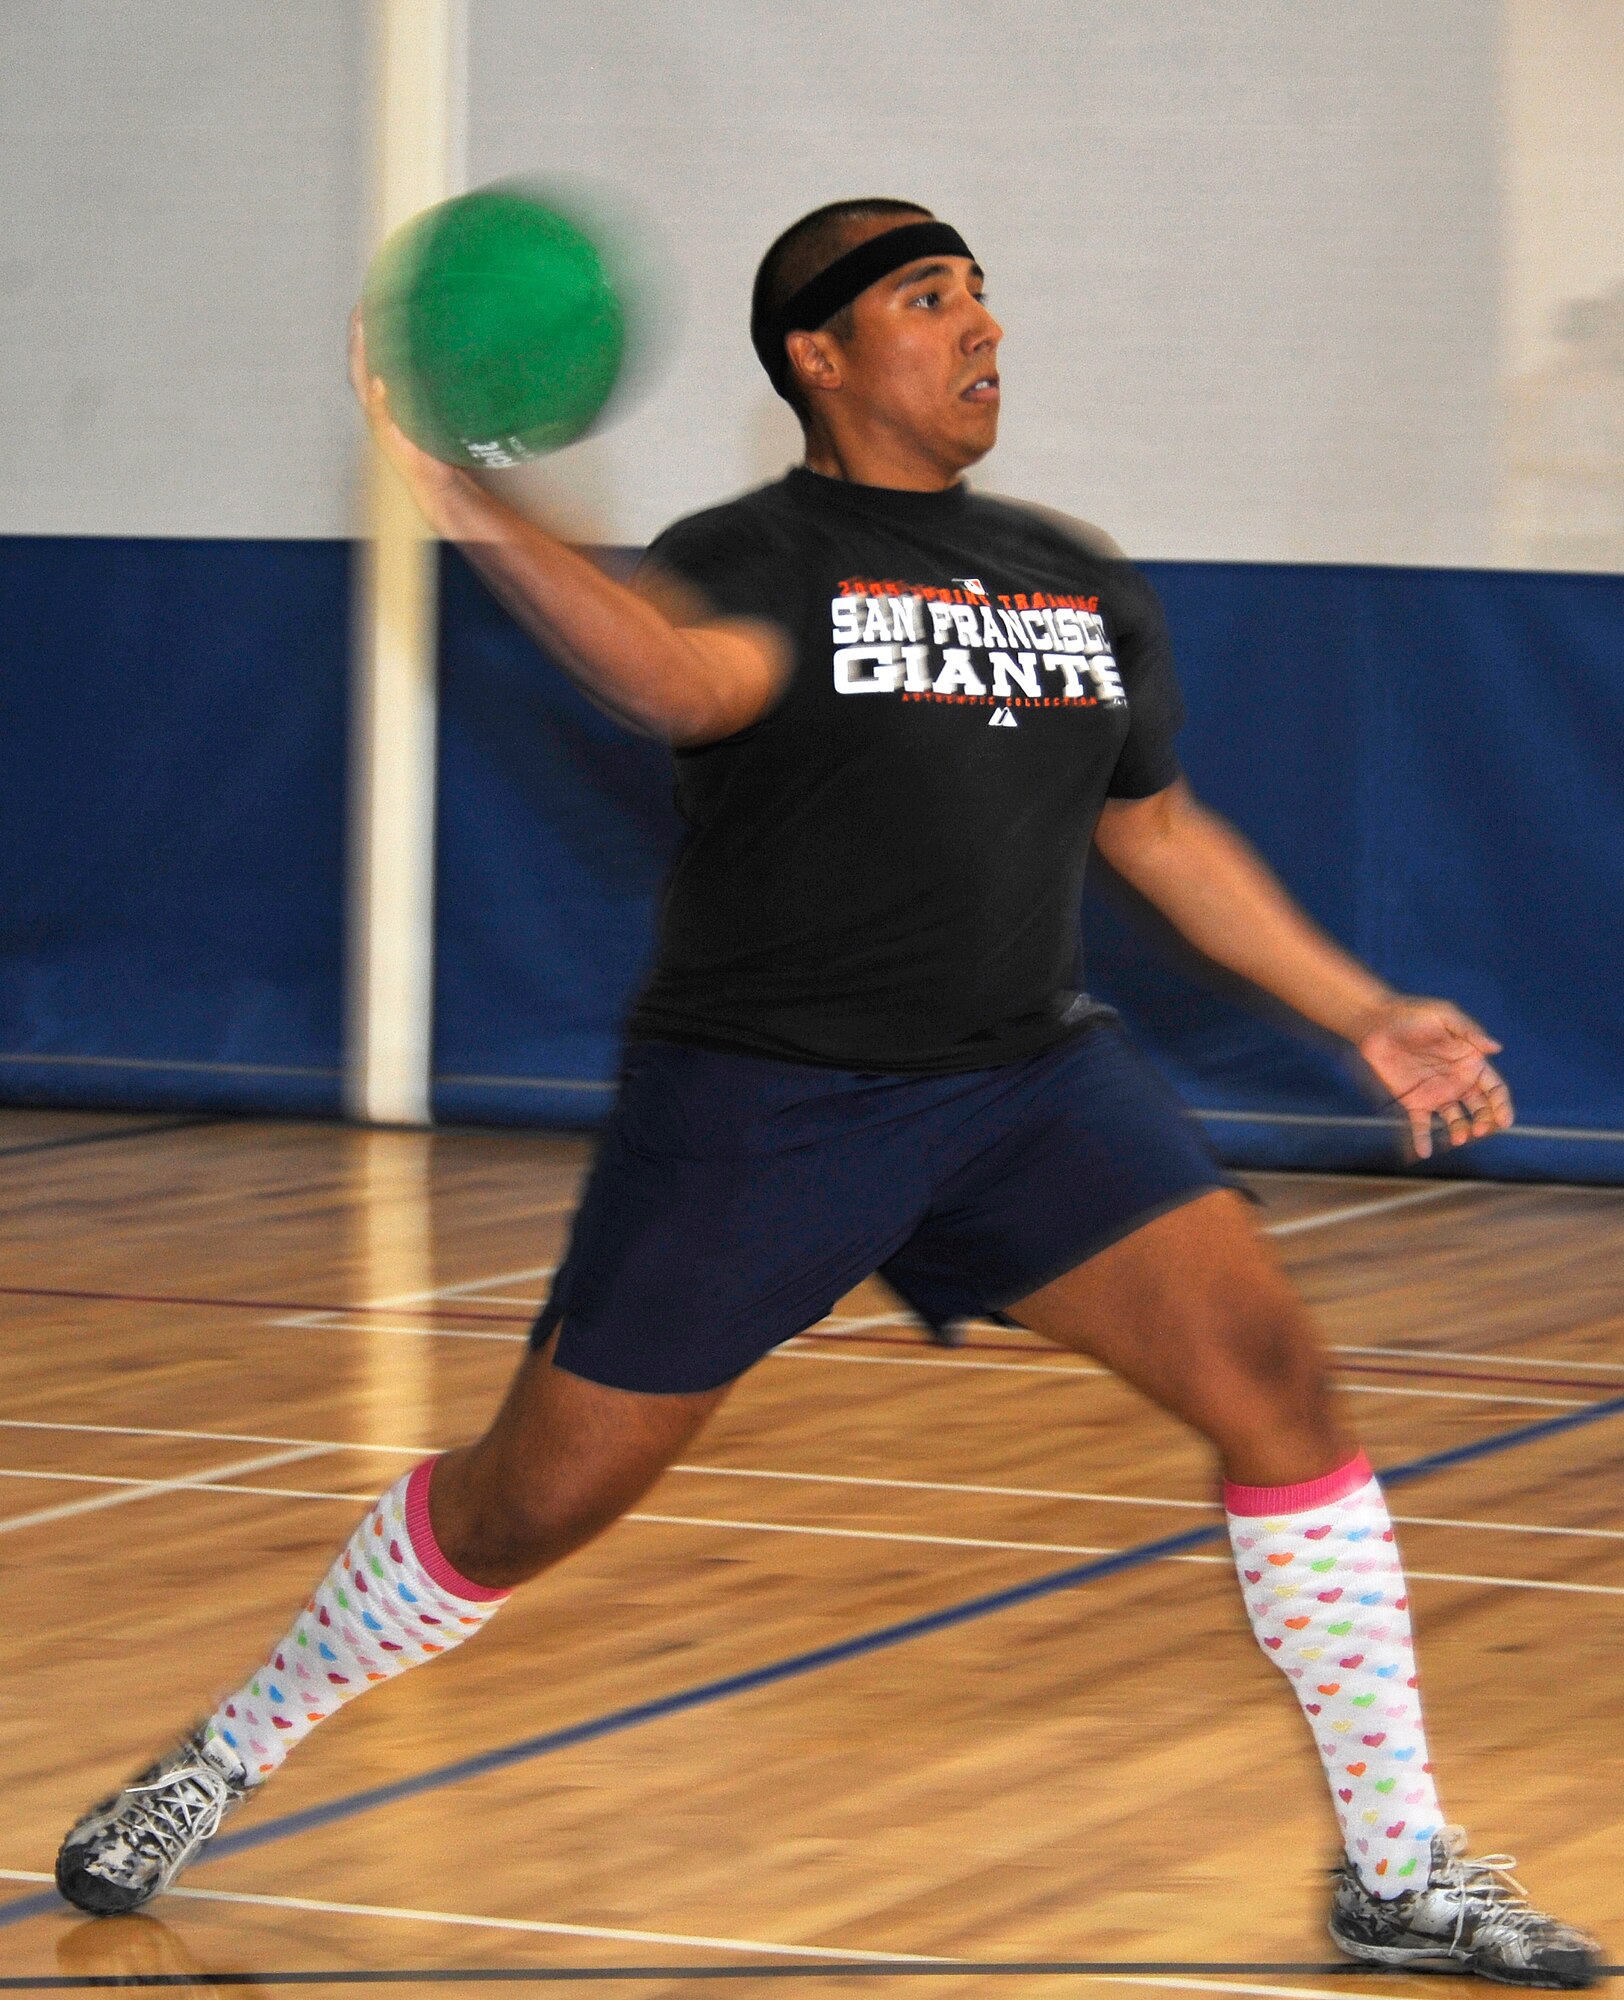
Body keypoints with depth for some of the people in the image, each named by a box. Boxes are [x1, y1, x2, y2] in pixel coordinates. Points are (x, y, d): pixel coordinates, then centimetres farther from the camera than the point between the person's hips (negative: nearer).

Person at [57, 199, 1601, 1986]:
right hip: (756, 1099, -4)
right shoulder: (752, 555, -7)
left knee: (1275, 1379, -13)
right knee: (531, 1502, 0)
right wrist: (476, 513, -46)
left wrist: (1367, 1014, 17)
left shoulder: (1082, 584, 11)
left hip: (1028, 1080, 5)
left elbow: (1162, 834, 22)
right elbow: (690, 681, -31)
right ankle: (223, 1762, 24)